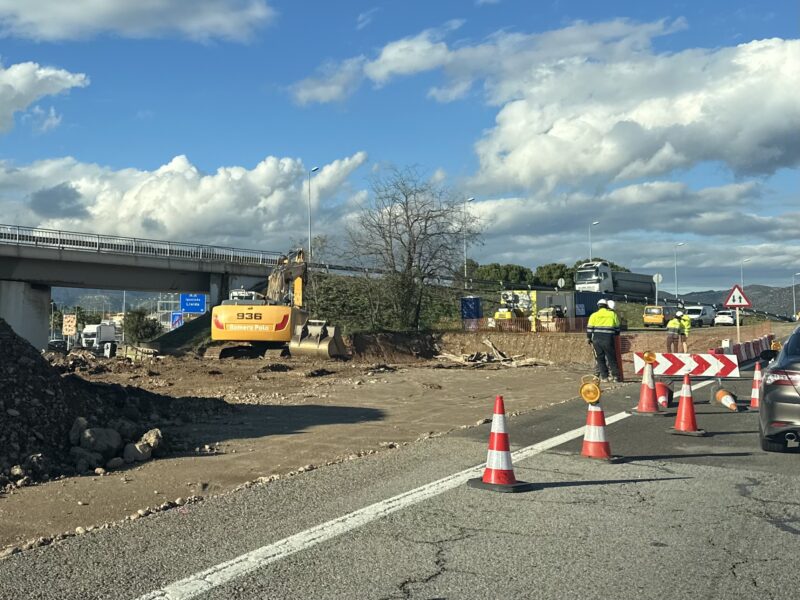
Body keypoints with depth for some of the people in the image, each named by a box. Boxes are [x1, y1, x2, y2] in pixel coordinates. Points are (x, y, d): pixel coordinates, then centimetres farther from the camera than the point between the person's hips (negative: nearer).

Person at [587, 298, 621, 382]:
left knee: (600, 358, 7)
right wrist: (616, 335, 30)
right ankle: (615, 376, 8)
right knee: (611, 358, 8)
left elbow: (589, 328, 4)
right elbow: (617, 328, 13)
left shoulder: (594, 315, 5)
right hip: (608, 339, 0)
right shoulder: (612, 314, 7)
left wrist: (589, 338, 14)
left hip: (597, 339, 0)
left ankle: (604, 376, 6)